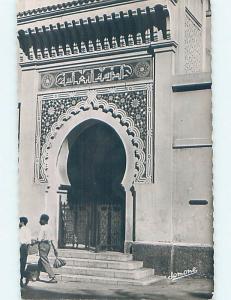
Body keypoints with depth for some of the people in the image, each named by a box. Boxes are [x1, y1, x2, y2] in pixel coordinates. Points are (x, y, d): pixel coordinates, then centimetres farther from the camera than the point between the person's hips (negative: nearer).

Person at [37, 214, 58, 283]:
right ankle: (37, 276, 27)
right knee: (40, 262, 19)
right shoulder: (48, 227, 12)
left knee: (45, 262, -6)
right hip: (48, 245, 9)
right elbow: (52, 239, 14)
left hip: (43, 244, -9)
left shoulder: (42, 227, -13)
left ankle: (53, 278, -10)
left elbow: (39, 239, -18)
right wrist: (54, 248, 16)